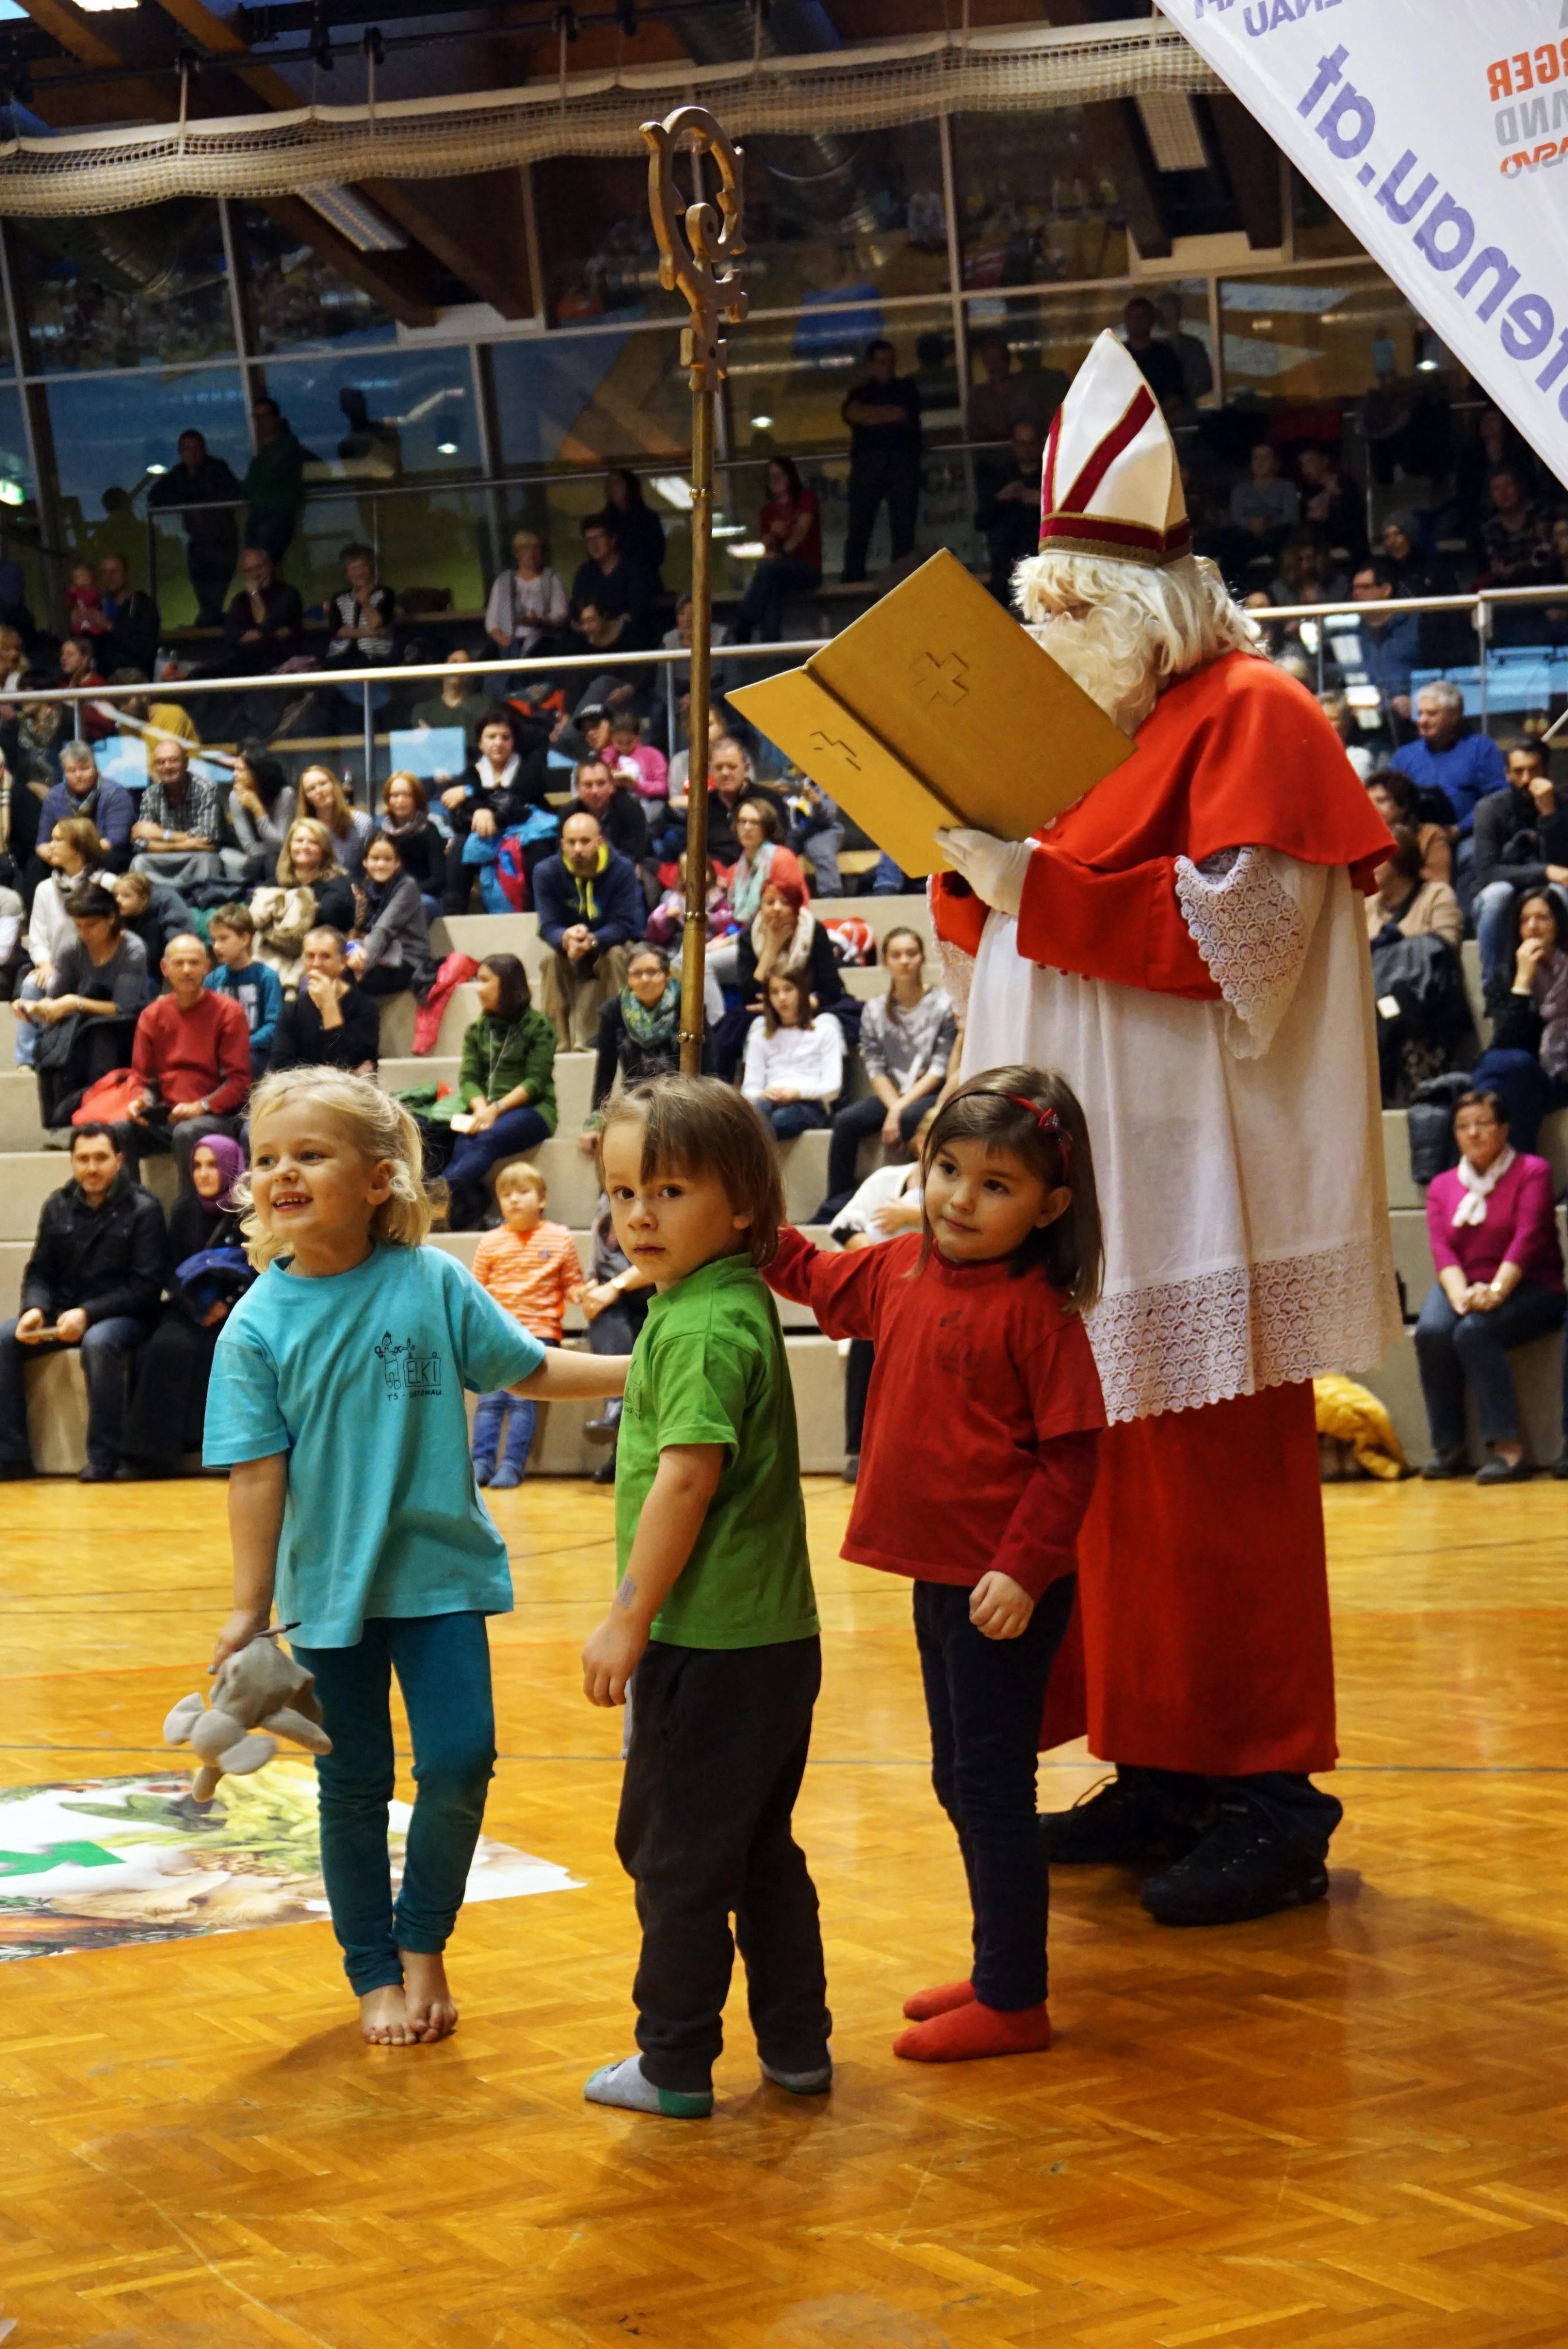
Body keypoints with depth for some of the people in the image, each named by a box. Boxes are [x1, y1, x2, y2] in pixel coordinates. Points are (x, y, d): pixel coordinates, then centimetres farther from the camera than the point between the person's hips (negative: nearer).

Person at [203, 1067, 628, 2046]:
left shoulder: (435, 1283, -7)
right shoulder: (259, 1324, -8)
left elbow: (531, 1369, 5)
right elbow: (258, 1475, -9)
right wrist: (250, 1610, -9)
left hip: (441, 1570, 0)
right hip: (329, 1586, 0)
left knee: (460, 1758, -5)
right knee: (355, 1785, 10)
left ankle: (424, 1945, 20)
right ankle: (374, 1974, 27)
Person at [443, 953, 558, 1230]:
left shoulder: (538, 1026, 3)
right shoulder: (477, 1030, 17)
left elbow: (536, 1081, -6)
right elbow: (468, 1078, 7)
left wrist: (497, 1109, -18)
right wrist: (481, 1109, -14)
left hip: (530, 1110, -4)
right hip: (485, 1111, 4)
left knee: (487, 1140, -35)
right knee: (464, 1147, -31)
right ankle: (463, 1219, -43)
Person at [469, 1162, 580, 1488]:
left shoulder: (560, 1239, 9)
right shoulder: (491, 1243, 14)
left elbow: (572, 1284, 10)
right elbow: (477, 1289, 16)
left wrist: (581, 1294, -11)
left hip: (539, 1330, -2)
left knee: (522, 1395, -14)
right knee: (491, 1396, -8)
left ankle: (513, 1464, -12)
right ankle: (482, 1461, -4)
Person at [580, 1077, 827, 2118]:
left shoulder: (702, 1328, -18)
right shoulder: (741, 1303, 12)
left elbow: (685, 1480, -24)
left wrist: (628, 1620, -18)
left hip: (709, 1644, -10)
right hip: (772, 1633, 10)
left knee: (674, 1851, 3)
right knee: (763, 1851, 17)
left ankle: (676, 2065, 13)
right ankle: (798, 2049, 25)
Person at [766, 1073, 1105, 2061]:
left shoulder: (1036, 1310, -17)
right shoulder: (905, 1269, 5)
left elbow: (1071, 1452, -19)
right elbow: (826, 1285, 25)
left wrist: (1024, 1568, -24)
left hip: (1004, 1589, -9)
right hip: (938, 1573, 9)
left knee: (993, 1786, -1)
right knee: (962, 1783, 19)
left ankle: (1014, 2000, 10)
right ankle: (997, 1970, 33)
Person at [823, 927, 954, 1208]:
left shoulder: (943, 1004, -4)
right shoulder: (875, 1010, 7)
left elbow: (940, 1068, -9)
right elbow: (875, 1069, 2)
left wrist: (900, 1110, -16)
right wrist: (893, 1108, -17)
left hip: (930, 1095, -4)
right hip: (891, 1095, 4)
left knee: (910, 1118, -36)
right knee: (846, 1121, -23)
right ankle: (835, 1208, -19)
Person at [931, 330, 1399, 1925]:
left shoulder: (1250, 718, -6)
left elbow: (1239, 934, -19)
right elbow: (1000, 939, 21)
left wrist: (1041, 887, -21)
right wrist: (976, 860, 1)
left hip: (1200, 1190, -8)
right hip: (1089, 1193, 8)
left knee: (1220, 1486, -6)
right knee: (1117, 1484, 9)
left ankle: (1272, 1795, 1)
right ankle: (1162, 1767, 18)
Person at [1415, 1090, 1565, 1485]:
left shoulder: (1531, 1171, 1)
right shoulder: (1442, 1185, 12)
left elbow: (1528, 1237, -13)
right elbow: (1441, 1249, -1)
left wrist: (1496, 1291, -27)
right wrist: (1460, 1294, -22)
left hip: (1526, 1287, -4)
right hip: (1463, 1286, 4)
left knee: (1474, 1332, -33)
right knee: (1431, 1331, -28)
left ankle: (1508, 1449, -32)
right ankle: (1449, 1448, -20)